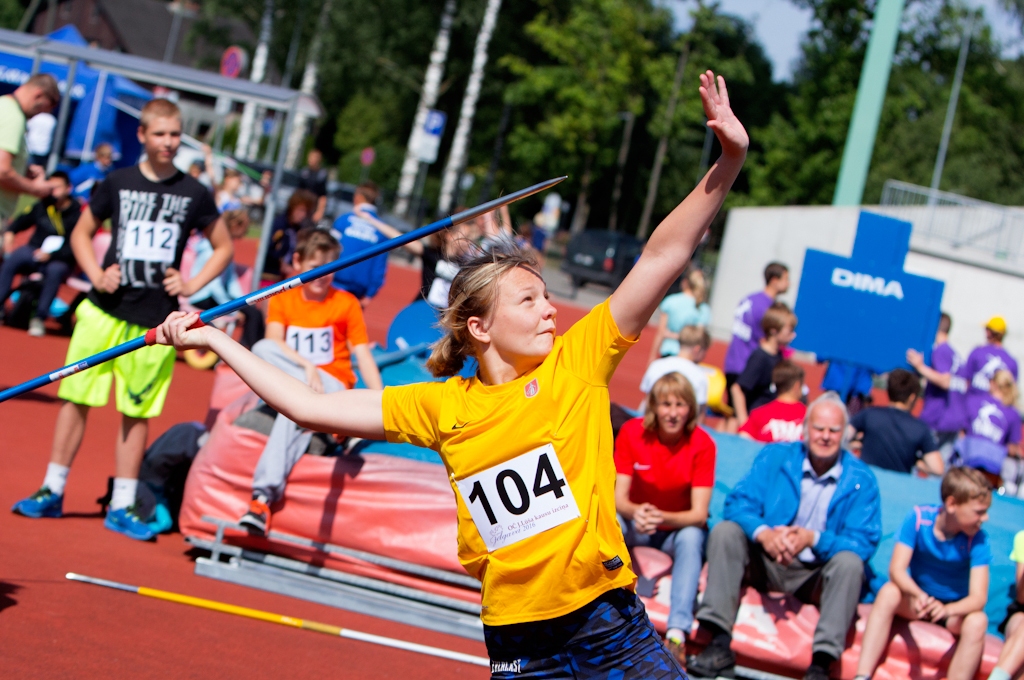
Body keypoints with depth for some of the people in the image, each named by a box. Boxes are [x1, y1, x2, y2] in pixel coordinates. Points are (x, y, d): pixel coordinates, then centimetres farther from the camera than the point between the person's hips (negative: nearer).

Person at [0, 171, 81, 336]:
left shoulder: (77, 215, -7)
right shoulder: (43, 206, 7)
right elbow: (23, 220, 21)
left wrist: (51, 255, -27)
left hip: (59, 259, -4)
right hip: (34, 251, 4)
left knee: (55, 271, -38)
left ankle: (39, 318, -32)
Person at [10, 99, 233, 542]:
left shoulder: (193, 193, 4)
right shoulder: (118, 183, 4)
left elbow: (224, 247, 13)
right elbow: (81, 232, 12)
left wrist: (193, 284, 0)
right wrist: (96, 274, -4)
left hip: (156, 318, 0)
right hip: (105, 310, 0)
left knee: (137, 413, 3)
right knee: (76, 397, 1)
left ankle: (122, 506, 10)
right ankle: (52, 492, 12)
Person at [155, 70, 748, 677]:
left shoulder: (578, 362, 0)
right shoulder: (443, 407, 4)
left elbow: (663, 258, -7)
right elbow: (308, 406, 7)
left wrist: (730, 161, -16)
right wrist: (214, 339, 9)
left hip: (609, 626, -1)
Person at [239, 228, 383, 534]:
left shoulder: (346, 303, 5)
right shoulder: (282, 299, 9)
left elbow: (363, 356, -2)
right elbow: (274, 342, -8)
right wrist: (306, 366, -25)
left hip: (332, 385, -2)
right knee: (261, 349, -29)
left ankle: (264, 496, -48)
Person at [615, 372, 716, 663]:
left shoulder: (702, 444, -17)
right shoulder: (632, 432, -13)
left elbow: (699, 514, -21)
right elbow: (619, 498, -15)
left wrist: (663, 517, -42)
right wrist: (636, 512, -40)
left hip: (679, 526, -1)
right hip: (637, 526, 1)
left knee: (692, 537, -35)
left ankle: (677, 633, -46)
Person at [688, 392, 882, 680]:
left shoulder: (861, 480, -4)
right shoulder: (775, 457, 1)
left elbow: (864, 542, -12)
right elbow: (739, 502, -9)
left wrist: (813, 538, -29)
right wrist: (763, 533, -30)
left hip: (817, 574, -2)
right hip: (766, 563, 2)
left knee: (850, 562, -31)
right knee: (725, 531, -20)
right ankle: (720, 646, -27)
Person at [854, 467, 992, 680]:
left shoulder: (978, 540, -17)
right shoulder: (918, 518, -15)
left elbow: (978, 597, -24)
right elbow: (896, 569, -22)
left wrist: (947, 609, -45)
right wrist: (918, 595, -44)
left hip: (955, 608, -1)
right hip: (915, 600, 1)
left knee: (977, 621, -32)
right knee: (889, 591, -29)